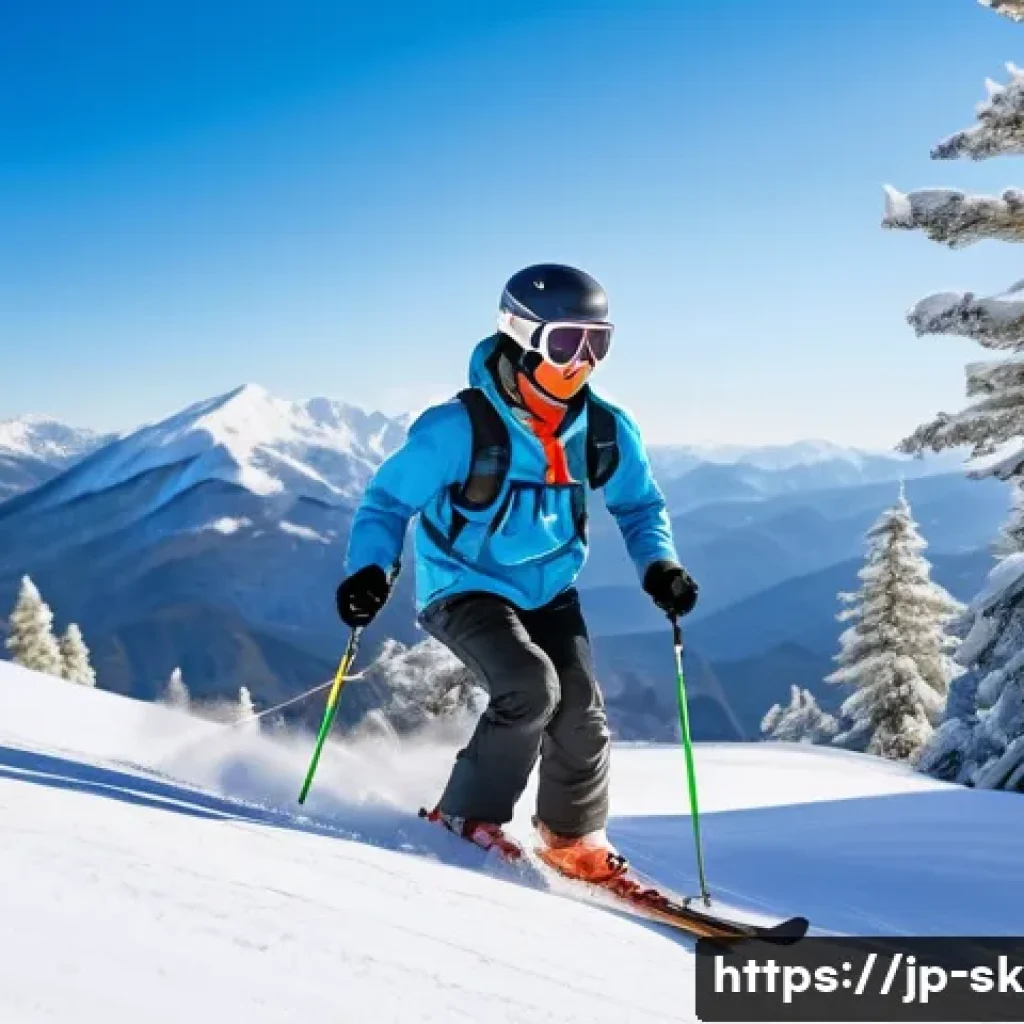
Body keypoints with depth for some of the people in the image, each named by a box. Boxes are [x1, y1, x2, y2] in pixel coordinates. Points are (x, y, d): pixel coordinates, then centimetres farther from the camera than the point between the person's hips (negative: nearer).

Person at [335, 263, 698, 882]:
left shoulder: (606, 432, -8)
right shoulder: (460, 428, -24)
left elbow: (639, 503, 8)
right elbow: (389, 499, -14)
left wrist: (659, 564, -10)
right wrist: (371, 570, -31)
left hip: (548, 591, 5)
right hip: (466, 587, -5)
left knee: (582, 713, -6)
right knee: (531, 686, -27)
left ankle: (575, 840, 19)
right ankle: (468, 815, -4)